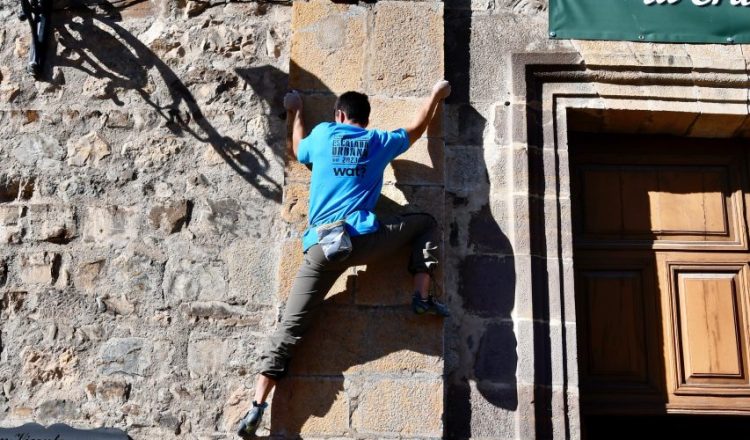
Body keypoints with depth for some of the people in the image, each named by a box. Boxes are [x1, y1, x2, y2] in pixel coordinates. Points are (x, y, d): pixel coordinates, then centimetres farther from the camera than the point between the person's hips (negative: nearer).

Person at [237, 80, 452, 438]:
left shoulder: (322, 134, 17)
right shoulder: (378, 141, 17)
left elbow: (299, 150, 40)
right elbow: (415, 129, 35)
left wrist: (296, 113, 55)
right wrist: (436, 95, 51)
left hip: (319, 246, 1)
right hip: (361, 239, -1)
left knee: (289, 328, 4)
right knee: (425, 223, 21)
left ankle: (257, 407, -4)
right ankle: (422, 296, 6)